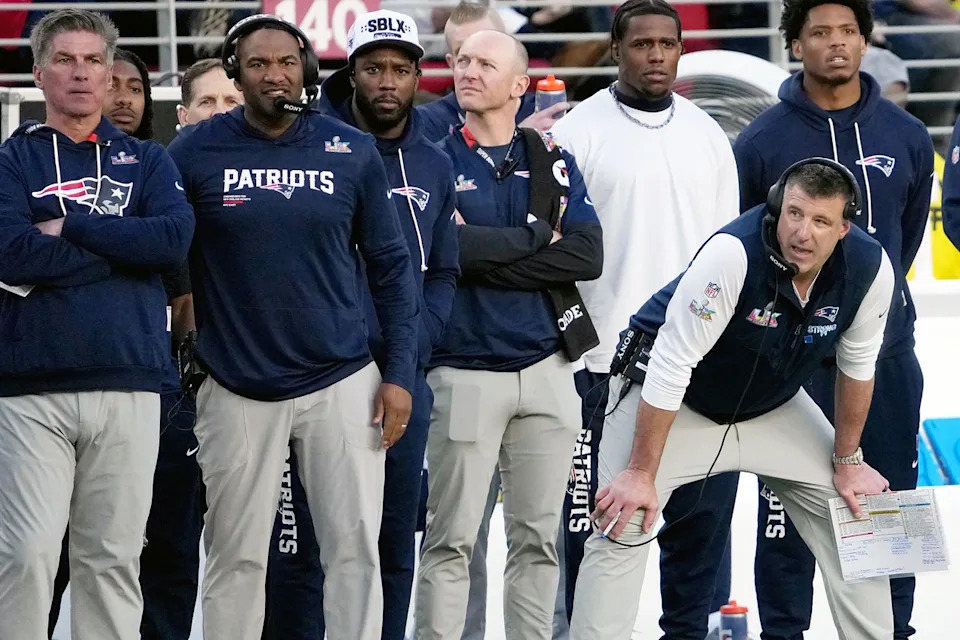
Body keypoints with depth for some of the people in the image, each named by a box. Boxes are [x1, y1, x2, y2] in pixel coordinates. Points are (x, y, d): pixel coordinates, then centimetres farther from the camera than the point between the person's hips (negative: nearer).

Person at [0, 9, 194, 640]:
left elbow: (176, 236, -6)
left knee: (113, 559, 4)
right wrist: (120, 250, -6)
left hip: (129, 388, 2)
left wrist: (69, 227, -8)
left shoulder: (147, 160, 14)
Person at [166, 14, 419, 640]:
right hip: (236, 392, -1)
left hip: (340, 383, 1)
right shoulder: (196, 152, -3)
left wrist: (399, 374, 0)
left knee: (356, 550, -1)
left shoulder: (353, 152, 1)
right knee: (237, 559, 4)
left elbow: (391, 267, 5)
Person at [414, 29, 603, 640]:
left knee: (538, 538, 7)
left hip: (547, 369, 3)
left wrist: (486, 254, -12)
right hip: (465, 374, -3)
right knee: (451, 541, -4)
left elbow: (588, 255, -5)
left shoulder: (552, 162, 10)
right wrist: (536, 236, -7)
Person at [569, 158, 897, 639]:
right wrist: (642, 474, -28)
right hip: (675, 400, -5)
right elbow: (671, 365, -31)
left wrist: (847, 461, 6)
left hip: (771, 403, 5)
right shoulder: (733, 254, -36)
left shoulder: (870, 268, -20)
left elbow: (857, 366, -2)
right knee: (621, 530, -17)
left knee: (854, 517, 4)